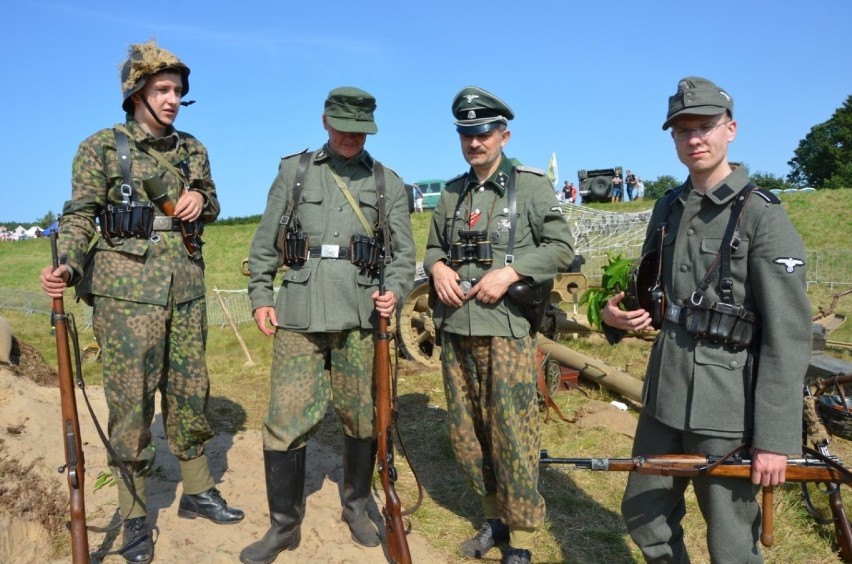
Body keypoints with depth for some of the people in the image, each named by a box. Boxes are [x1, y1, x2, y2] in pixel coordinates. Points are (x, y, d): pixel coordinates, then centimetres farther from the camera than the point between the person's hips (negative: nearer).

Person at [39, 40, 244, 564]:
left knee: (190, 393, 12)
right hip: (127, 289, -4)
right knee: (131, 402, 1)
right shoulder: (102, 147, -1)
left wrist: (201, 201, -3)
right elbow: (79, 216, -4)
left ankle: (198, 492, 27)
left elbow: (212, 205, 21)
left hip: (187, 287, 4)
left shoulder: (193, 149, 11)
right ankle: (135, 517, 15)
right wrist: (67, 267, -21)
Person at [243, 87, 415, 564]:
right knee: (287, 421, 0)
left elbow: (404, 251, 6)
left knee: (362, 419, 8)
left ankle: (357, 508, 30)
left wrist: (395, 291, -12)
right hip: (300, 312, 0)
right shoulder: (294, 170, 11)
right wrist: (261, 296, 4)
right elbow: (265, 242, 11)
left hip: (361, 315, 1)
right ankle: (285, 525, 16)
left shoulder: (388, 182, 11)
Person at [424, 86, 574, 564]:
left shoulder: (532, 185, -1)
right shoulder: (453, 193, 13)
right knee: (466, 432, 13)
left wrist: (508, 272, -16)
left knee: (512, 434, -1)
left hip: (506, 328, -5)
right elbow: (433, 247, 20)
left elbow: (561, 248, -4)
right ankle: (494, 517, 32)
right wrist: (437, 267, -3)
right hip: (456, 329, 6)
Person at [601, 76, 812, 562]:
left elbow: (788, 336, -15)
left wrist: (776, 437, -17)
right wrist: (617, 316, -4)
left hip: (728, 405, -6)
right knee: (644, 513, 19)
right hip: (664, 396, 7)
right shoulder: (668, 208, 8)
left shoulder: (762, 215, -12)